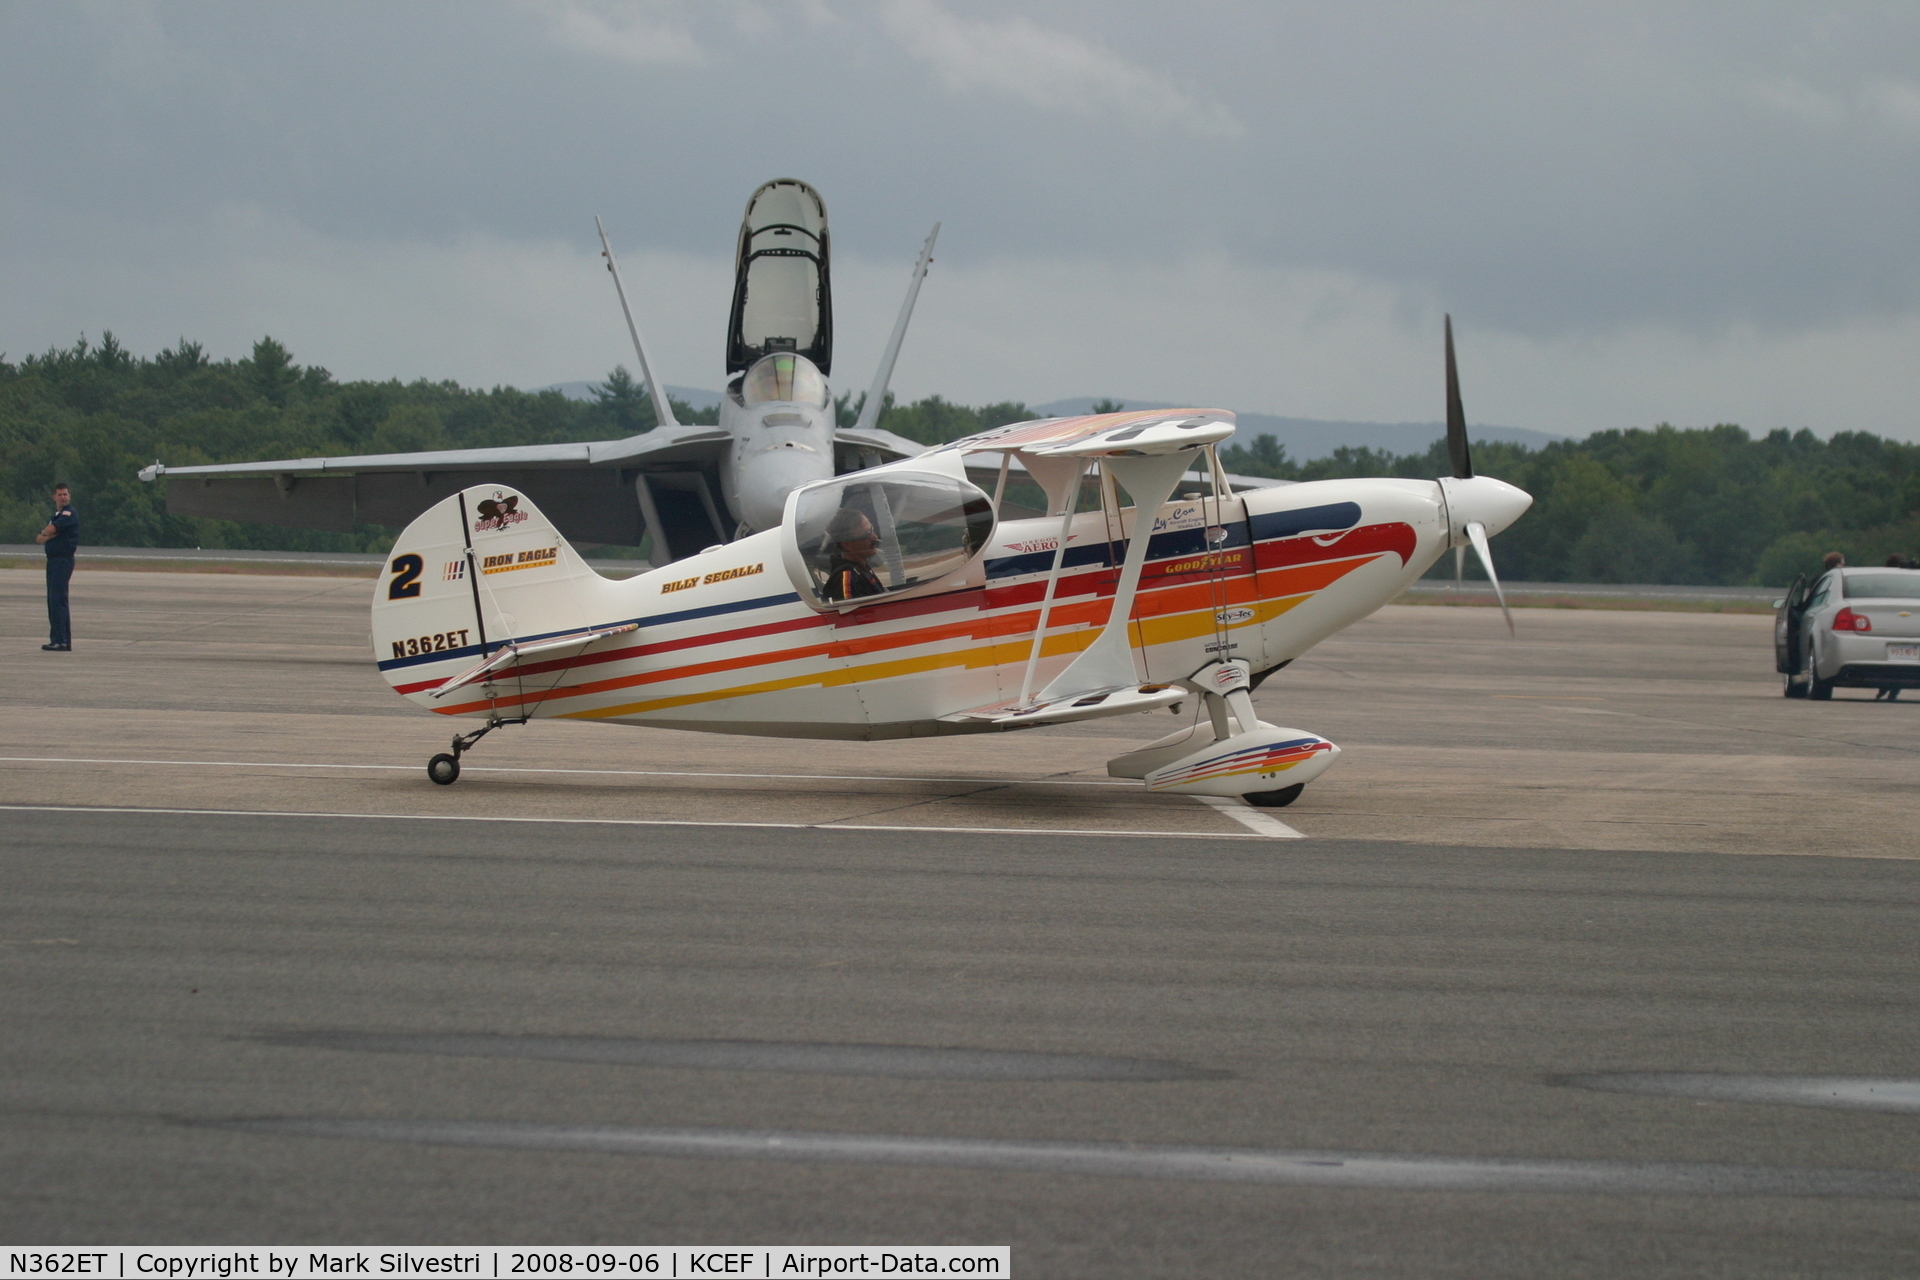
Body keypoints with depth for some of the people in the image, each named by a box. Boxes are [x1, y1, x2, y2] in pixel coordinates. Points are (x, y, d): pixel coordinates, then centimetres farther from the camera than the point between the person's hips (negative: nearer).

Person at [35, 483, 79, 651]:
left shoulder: (69, 514, -7)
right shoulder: (55, 516, 22)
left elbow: (50, 530, -19)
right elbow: (39, 538, 13)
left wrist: (44, 533, 4)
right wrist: (47, 536, -8)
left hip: (63, 560, -10)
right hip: (52, 560, 10)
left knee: (58, 600, -14)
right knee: (53, 601, 11)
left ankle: (60, 641, -16)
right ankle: (63, 641, 14)